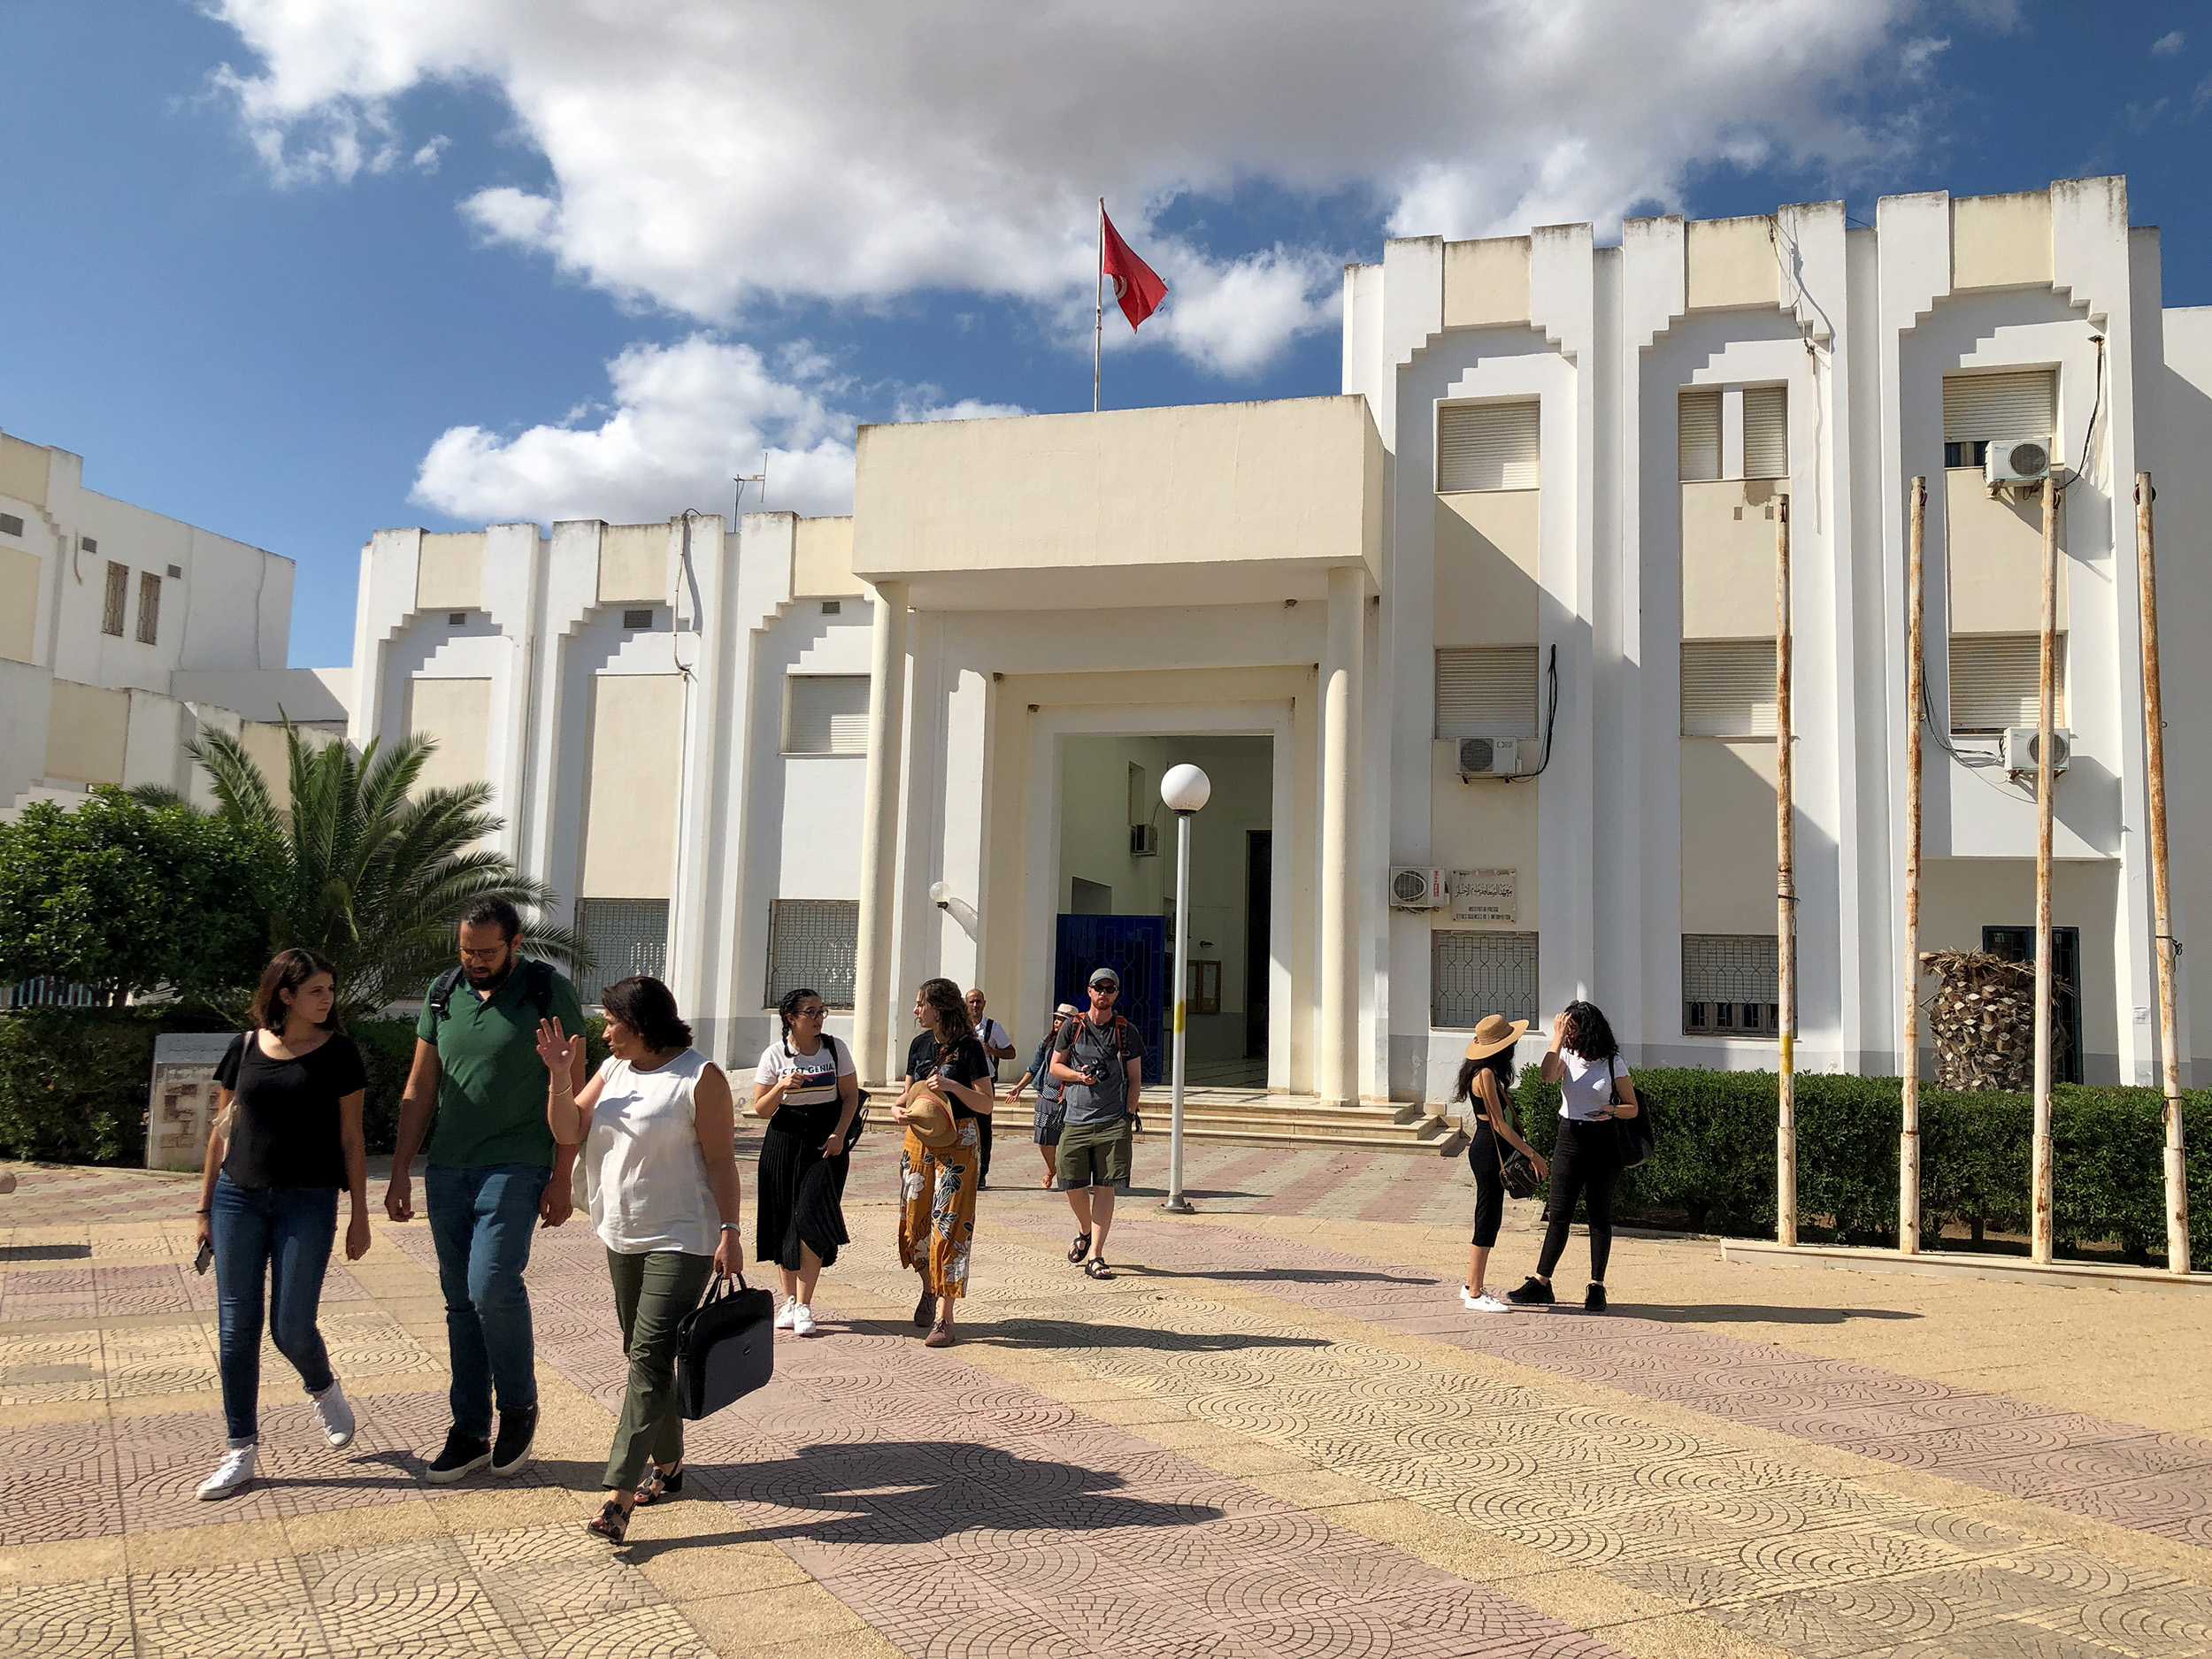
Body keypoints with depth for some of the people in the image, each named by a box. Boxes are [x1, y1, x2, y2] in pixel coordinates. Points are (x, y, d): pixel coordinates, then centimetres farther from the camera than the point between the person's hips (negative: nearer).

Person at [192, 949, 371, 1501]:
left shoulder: (338, 1052, -2)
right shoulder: (245, 1047, 4)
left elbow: (350, 1139, 0)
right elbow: (223, 1129, 10)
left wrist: (360, 1216, 0)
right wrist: (205, 1207, 10)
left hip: (308, 1202, -2)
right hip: (239, 1198, 2)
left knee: (292, 1328, -4)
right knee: (236, 1328, 3)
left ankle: (324, 1392, 29)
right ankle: (241, 1451, 15)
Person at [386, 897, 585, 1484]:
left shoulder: (549, 992, -6)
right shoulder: (443, 993, 8)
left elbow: (572, 1090, -5)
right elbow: (419, 1089, 13)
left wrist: (561, 1178, -9)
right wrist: (399, 1173, 9)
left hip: (515, 1166, -5)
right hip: (447, 1169, 5)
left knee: (492, 1287, -16)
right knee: (460, 1300, 9)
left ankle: (519, 1406, 8)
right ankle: (470, 1431, 19)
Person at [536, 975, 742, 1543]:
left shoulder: (700, 1077, -12)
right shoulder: (614, 1070, 7)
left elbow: (721, 1160, -12)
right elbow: (568, 1132, 3)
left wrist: (729, 1231, -17)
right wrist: (560, 1076, -10)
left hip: (682, 1240, -8)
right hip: (623, 1237, 8)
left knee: (650, 1355, -12)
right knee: (643, 1354, 15)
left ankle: (619, 1494, -14)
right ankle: (668, 1463, 29)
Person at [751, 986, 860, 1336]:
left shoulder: (836, 1049, 1)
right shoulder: (775, 1055, -1)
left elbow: (851, 1096, 5)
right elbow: (761, 1109, 0)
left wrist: (839, 1134, -8)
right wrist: (782, 1087, -18)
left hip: (826, 1140, -1)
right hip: (785, 1140, 1)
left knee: (811, 1218, -11)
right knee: (784, 1221, 4)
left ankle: (804, 1305, -5)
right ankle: (789, 1300, 19)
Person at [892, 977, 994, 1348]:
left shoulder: (968, 1048, -9)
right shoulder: (920, 1045, 9)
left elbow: (985, 1104, -10)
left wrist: (952, 1086, -25)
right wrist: (898, 1108, -4)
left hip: (958, 1142, -6)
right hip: (920, 1139, 6)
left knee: (949, 1224, -8)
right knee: (915, 1221, 9)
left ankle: (944, 1316, -5)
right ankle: (929, 1289, 34)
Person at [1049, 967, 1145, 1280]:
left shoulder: (1127, 1032, 7)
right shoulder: (1072, 1028, 8)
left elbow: (1135, 1078, 10)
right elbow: (1055, 1066, 12)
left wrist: (1129, 1114, -1)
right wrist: (1079, 1075, -7)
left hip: (1113, 1122, -1)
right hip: (1075, 1119, 1)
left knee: (1105, 1188, -5)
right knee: (1073, 1185, 2)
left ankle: (1095, 1255, -2)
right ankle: (1086, 1232, 32)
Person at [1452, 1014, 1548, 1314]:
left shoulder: (1487, 1073, 12)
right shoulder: (1486, 1075, -18)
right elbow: (1499, 1124, -18)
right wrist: (1531, 1153, -15)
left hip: (1487, 1151, 10)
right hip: (1489, 1151, -10)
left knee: (1489, 1218, 15)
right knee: (1488, 1219, -4)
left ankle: (1472, 1286, 23)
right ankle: (1475, 1294, 2)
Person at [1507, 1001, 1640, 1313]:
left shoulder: (1613, 1063, -3)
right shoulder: (1567, 1056, 1)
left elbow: (1633, 1108, 2)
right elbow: (1548, 1076, -22)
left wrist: (1611, 1110, -18)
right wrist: (1557, 1036, -20)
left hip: (1602, 1142, -2)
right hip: (1569, 1139, 2)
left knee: (1600, 1216, 5)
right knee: (1559, 1215, 3)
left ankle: (1597, 1287, 13)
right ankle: (1540, 1283, 6)